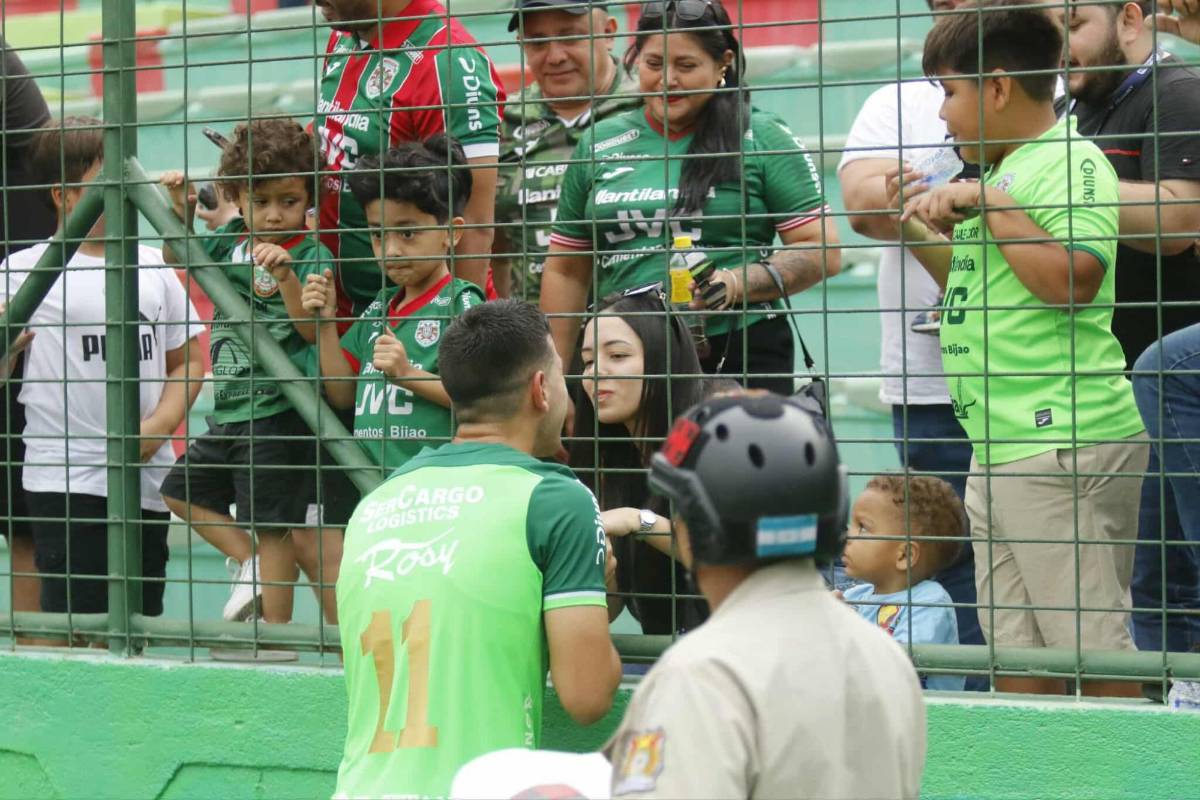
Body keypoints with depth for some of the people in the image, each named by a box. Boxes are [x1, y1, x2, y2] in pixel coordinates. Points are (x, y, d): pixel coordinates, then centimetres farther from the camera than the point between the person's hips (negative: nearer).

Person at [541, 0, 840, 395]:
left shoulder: (762, 139, 2)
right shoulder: (599, 145, 12)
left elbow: (820, 251, -1)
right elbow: (566, 272, 17)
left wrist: (736, 284, -16)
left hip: (738, 359, -3)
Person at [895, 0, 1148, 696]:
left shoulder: (1071, 162, -9)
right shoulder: (1006, 172, 19)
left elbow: (1073, 281, -23)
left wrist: (988, 205, -16)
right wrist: (922, 233, 18)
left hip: (1062, 446, -10)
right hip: (1001, 450, 10)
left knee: (1092, 649, -8)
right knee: (1016, 655, 12)